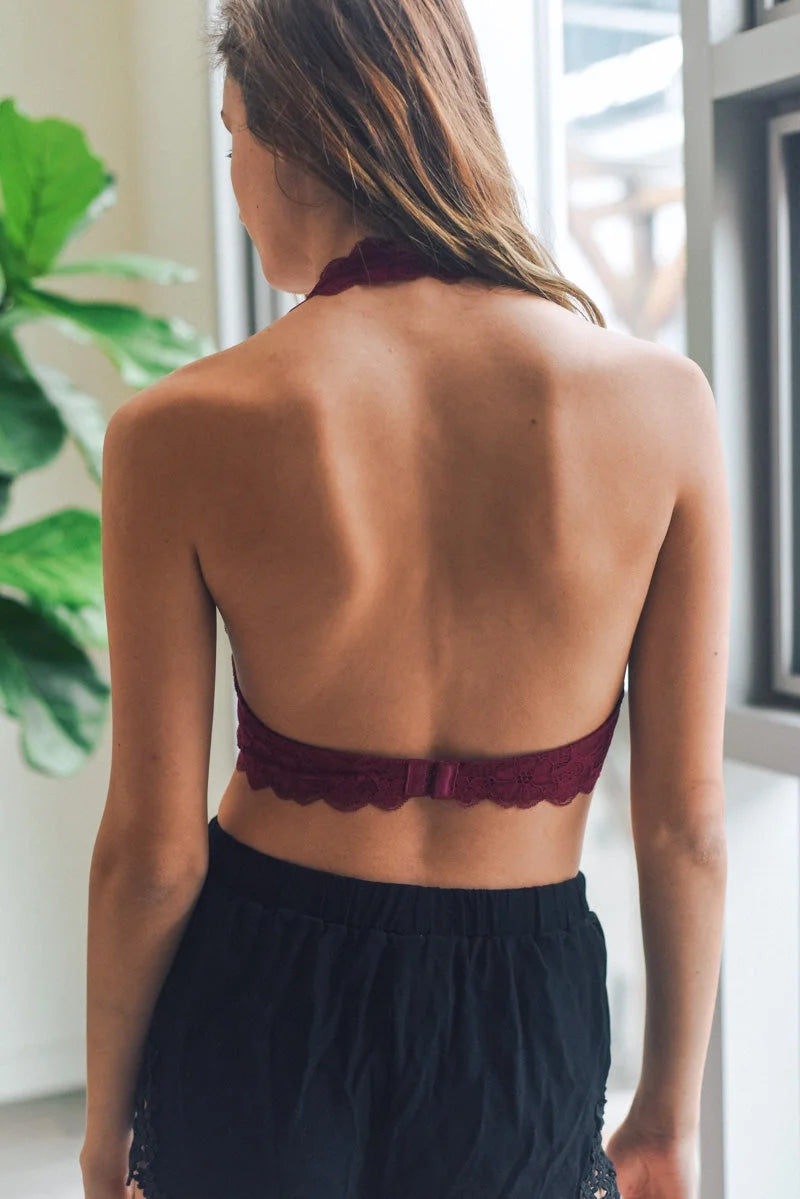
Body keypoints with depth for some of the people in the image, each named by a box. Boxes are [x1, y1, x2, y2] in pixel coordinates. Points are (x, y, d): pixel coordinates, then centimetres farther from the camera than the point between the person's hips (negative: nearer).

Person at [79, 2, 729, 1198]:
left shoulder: (181, 433, -17)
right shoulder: (660, 400, -13)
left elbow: (152, 851, -10)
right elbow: (686, 828, -7)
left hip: (255, 1014, 0)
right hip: (524, 1023, 1)